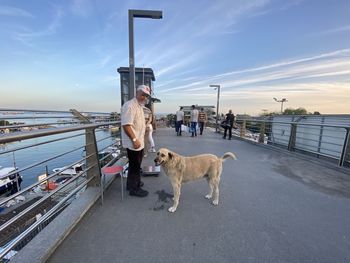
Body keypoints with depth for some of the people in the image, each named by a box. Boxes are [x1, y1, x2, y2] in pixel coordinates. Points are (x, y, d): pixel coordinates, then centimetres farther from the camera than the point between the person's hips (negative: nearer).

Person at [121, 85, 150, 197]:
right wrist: (134, 139, -25)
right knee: (134, 166, 4)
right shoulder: (130, 105, -17)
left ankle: (134, 183, 39)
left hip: (139, 142, 10)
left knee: (136, 165, 21)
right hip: (133, 143, -10)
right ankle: (134, 188, 21)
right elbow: (126, 125, -25)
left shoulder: (139, 106, 15)